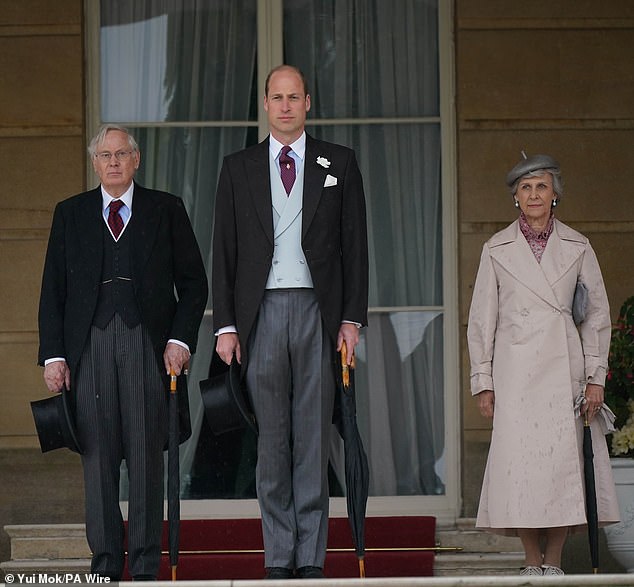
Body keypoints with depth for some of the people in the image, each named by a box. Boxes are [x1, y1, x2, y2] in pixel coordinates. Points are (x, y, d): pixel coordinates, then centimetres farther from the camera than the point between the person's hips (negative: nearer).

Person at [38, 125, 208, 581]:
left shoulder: (167, 210, 9)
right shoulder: (70, 214, 12)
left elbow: (194, 283, 9)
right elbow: (53, 290, 10)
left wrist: (180, 340, -4)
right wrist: (53, 354, 1)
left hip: (148, 344, -1)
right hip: (89, 344, 1)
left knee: (147, 454, -2)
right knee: (98, 457, 0)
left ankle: (146, 566, 3)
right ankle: (106, 564, 6)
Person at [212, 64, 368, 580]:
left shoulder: (340, 164, 9)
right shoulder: (239, 168, 11)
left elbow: (355, 246, 6)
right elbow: (224, 251, 8)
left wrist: (352, 319, -2)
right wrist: (225, 325, 0)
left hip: (318, 312, -1)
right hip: (261, 313, 1)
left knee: (313, 436, 0)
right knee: (272, 439, 2)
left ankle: (311, 557, 4)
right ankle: (279, 559, 7)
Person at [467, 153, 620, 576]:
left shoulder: (577, 247, 9)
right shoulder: (497, 249, 8)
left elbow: (597, 313, 10)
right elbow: (481, 319, 9)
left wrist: (595, 375, 2)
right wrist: (483, 381, 3)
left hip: (564, 366, 1)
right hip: (516, 368, -1)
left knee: (565, 459, -5)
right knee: (520, 460, -8)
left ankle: (554, 562, 2)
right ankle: (532, 563, 0)